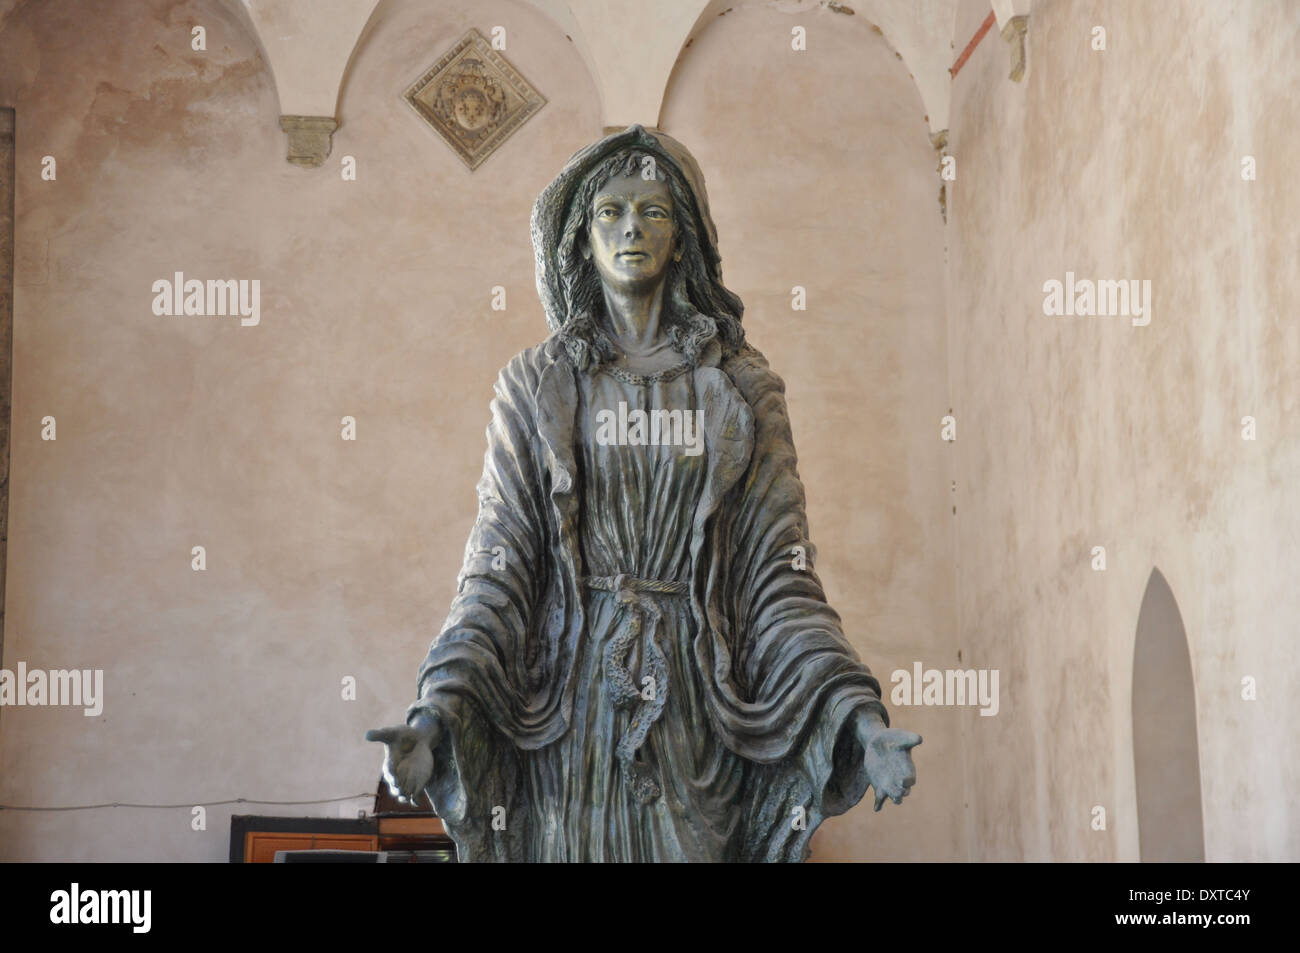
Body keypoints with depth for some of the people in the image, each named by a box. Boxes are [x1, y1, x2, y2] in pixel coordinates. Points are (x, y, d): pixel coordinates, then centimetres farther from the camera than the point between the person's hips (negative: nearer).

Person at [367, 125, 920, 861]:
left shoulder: (741, 390, 4)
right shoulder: (536, 387, 4)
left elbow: (779, 574, 0)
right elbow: (499, 568, -2)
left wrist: (854, 713, -13)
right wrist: (443, 708, -18)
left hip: (697, 705, 0)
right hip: (569, 707, 0)